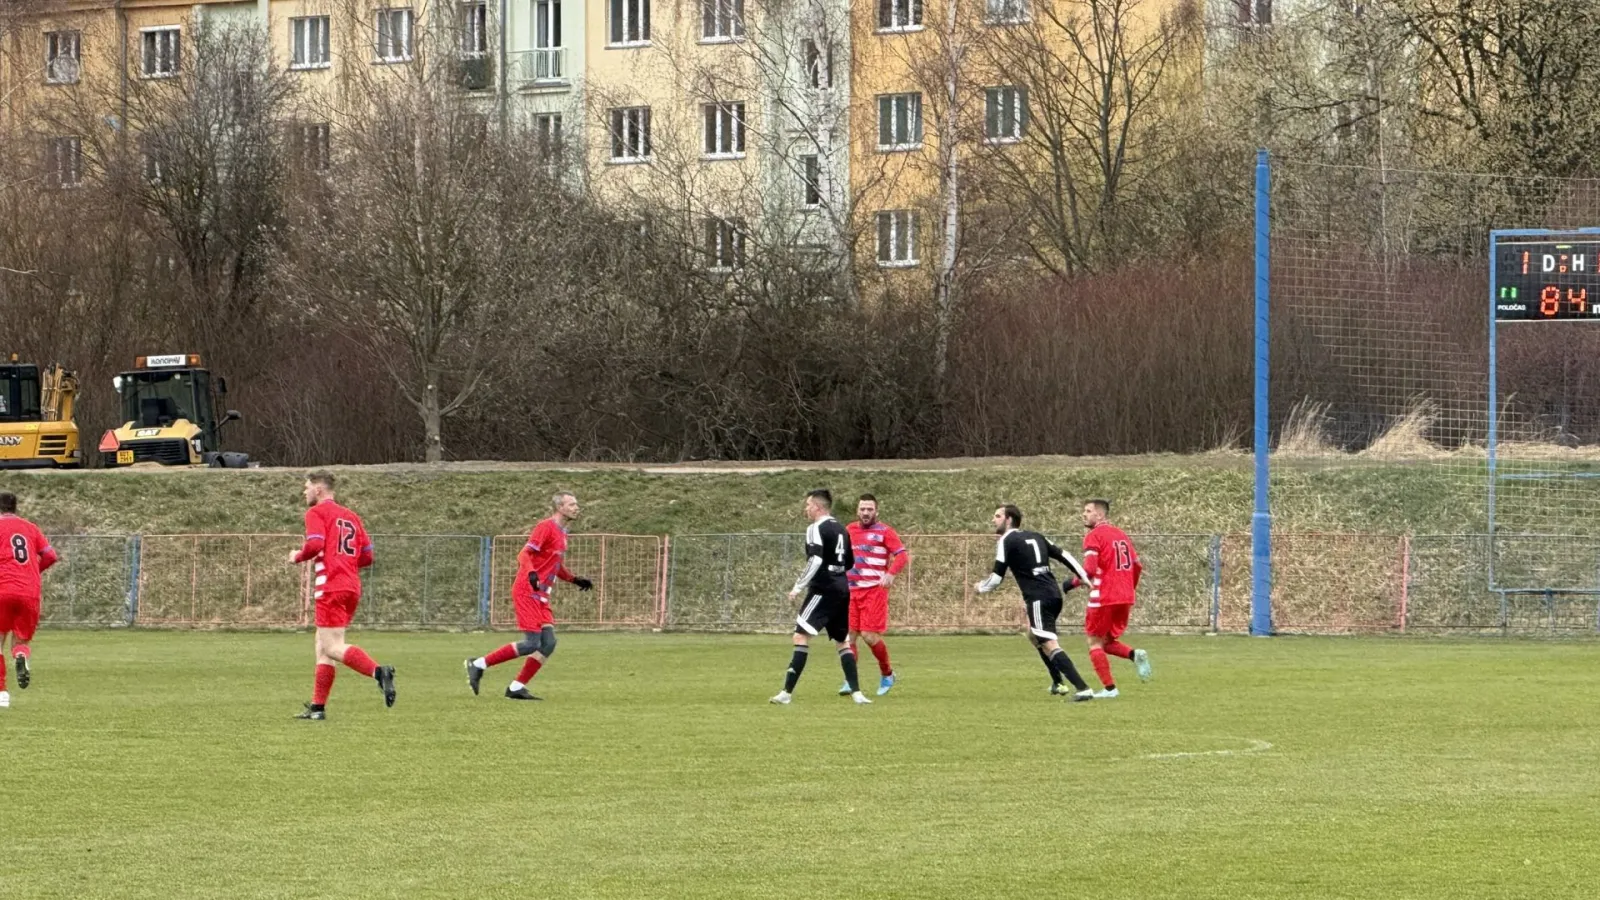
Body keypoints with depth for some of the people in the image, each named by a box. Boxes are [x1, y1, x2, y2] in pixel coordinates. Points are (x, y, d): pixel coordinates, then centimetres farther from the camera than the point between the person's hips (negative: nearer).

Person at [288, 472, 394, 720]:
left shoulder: (316, 512, -1)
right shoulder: (350, 516, 21)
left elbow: (315, 543, -17)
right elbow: (367, 556, 17)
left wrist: (297, 557, 1)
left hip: (331, 587, -8)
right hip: (352, 586, 8)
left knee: (333, 647, -13)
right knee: (323, 646, 14)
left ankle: (378, 671, -34)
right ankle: (317, 707, 13)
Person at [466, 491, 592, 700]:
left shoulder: (561, 533, 17)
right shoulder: (546, 527, -11)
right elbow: (524, 554, -18)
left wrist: (575, 580, 20)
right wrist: (531, 573, -36)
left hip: (540, 595, 9)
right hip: (527, 592, -9)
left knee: (548, 643, -1)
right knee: (532, 643, -13)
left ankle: (517, 688, 2)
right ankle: (479, 665, -4)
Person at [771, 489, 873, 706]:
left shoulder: (816, 529, -9)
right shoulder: (840, 529, 16)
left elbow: (815, 560, -20)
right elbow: (849, 563, 22)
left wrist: (799, 587, -17)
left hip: (823, 590, -8)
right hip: (842, 589, 8)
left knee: (801, 636, -10)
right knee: (842, 640, 16)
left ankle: (787, 692, -17)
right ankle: (856, 693, 10)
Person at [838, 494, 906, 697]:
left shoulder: (884, 531, -3)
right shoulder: (849, 530, 13)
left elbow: (902, 555, -10)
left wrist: (891, 573, -26)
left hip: (874, 590, -5)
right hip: (851, 590, 5)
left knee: (869, 635, -9)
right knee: (849, 635, -1)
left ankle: (887, 674, 14)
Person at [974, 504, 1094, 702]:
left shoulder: (1007, 541, -3)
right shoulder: (1035, 537, 18)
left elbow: (997, 576, -4)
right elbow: (1063, 555, 16)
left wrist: (981, 587, 16)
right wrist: (1085, 578, 18)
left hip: (1038, 599, -9)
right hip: (1054, 594, 9)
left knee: (1050, 646, -13)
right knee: (1033, 635, 31)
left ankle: (1083, 689, -26)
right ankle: (1057, 683, 32)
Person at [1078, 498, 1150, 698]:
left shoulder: (1093, 536, -8)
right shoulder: (1120, 534, 15)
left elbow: (1089, 570, -19)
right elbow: (1137, 565, 17)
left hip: (1103, 598, -7)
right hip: (1125, 597, 7)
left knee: (1095, 642, 5)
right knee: (1108, 641, 18)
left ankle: (1109, 688, 0)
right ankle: (1135, 655, -8)